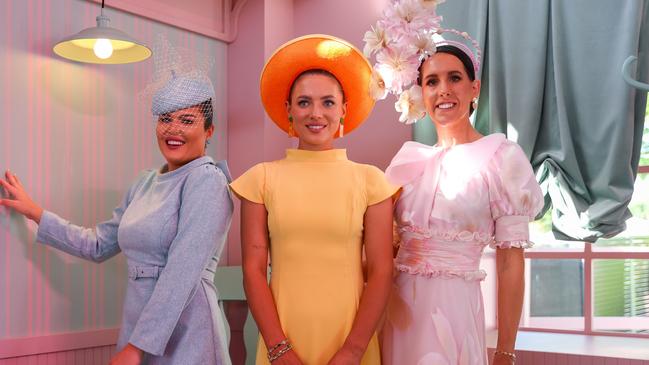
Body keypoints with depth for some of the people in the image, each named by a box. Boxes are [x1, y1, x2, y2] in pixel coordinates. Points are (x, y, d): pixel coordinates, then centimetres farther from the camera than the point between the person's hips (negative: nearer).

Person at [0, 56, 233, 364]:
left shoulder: (205, 179, -12)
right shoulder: (146, 183, 11)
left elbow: (182, 273, -20)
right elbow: (98, 244, 18)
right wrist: (34, 212, 20)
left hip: (184, 338, -6)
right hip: (136, 322, 7)